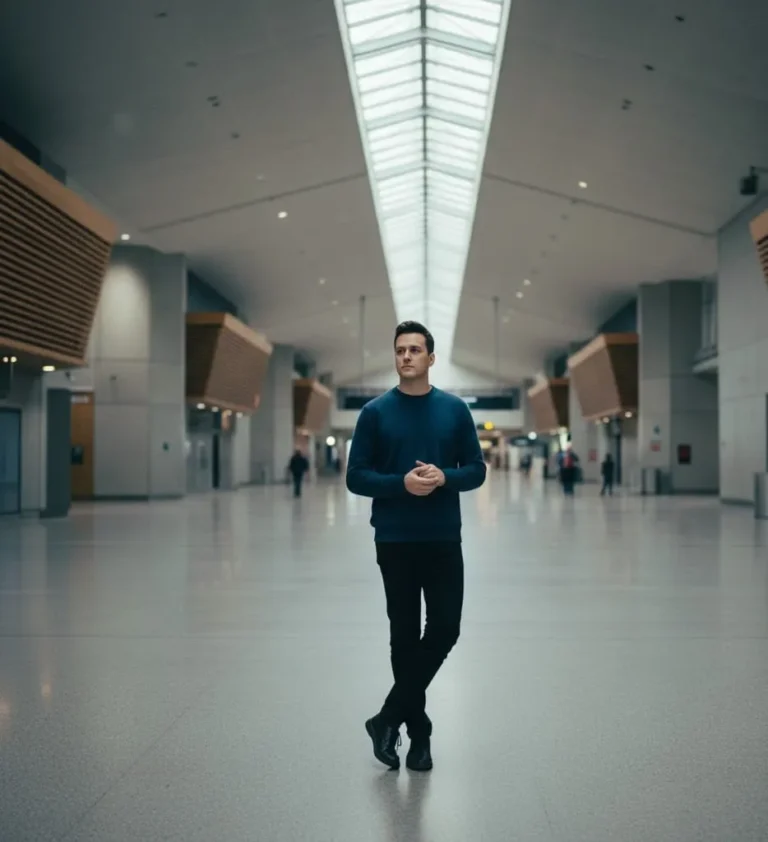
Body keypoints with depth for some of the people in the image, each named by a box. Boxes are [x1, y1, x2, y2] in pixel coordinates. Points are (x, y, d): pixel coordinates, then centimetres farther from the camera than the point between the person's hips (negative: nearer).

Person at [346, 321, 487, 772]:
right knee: (405, 635, 5)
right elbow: (356, 477, -3)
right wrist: (401, 483, -18)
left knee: (445, 629, -5)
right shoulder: (376, 412, -1)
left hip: (444, 540, 1)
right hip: (395, 541, -1)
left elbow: (476, 471, 4)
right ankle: (418, 729, 19)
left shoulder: (455, 409, 3)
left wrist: (444, 478, -16)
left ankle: (390, 717, 9)